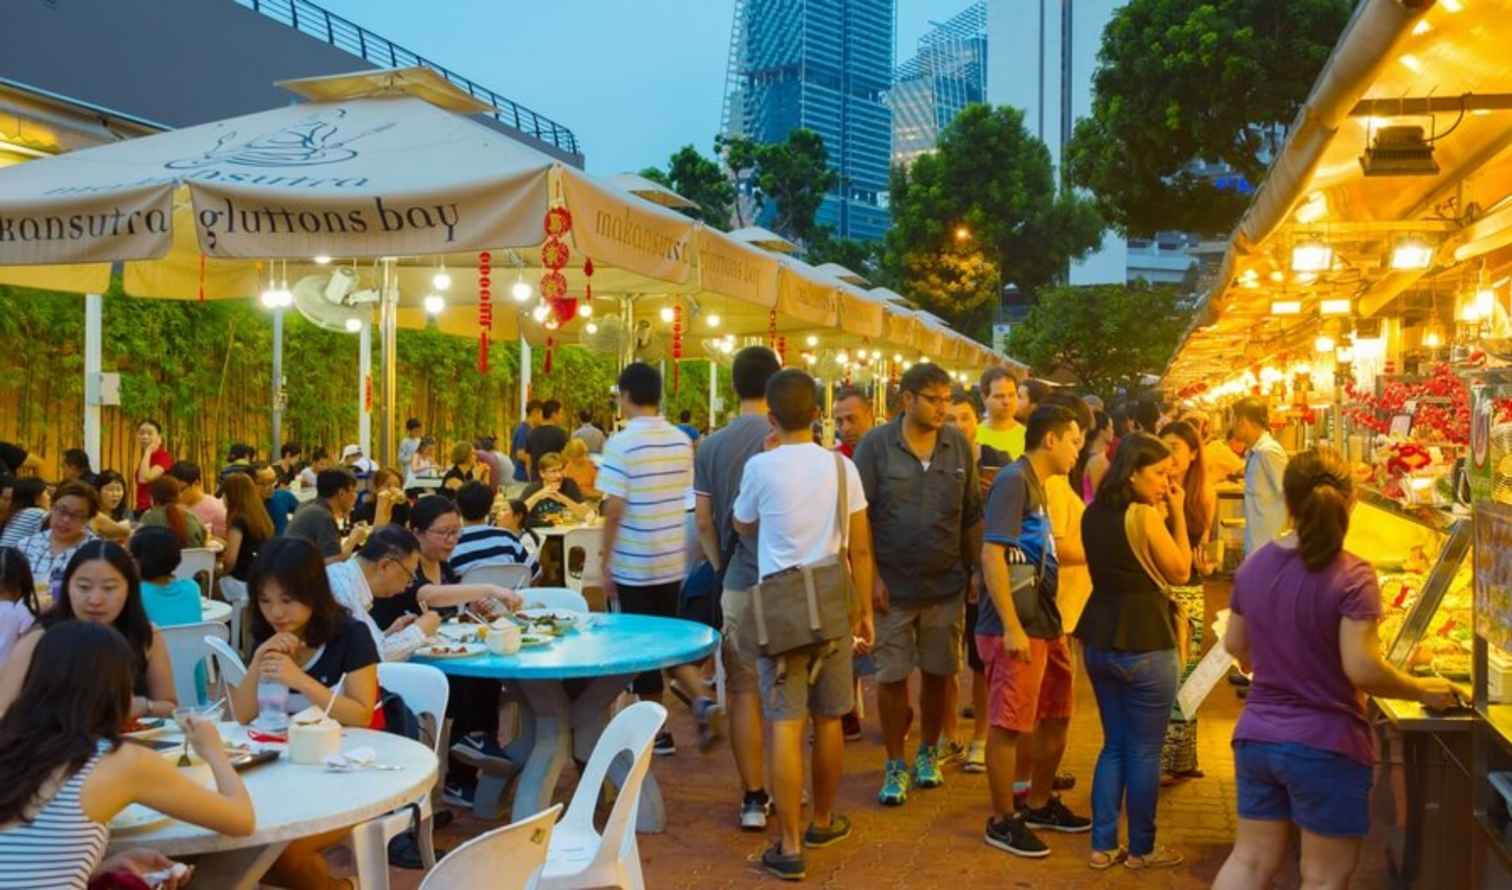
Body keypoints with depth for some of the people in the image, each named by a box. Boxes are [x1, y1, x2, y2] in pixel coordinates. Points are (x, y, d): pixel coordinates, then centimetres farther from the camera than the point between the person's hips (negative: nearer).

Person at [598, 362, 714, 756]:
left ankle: (657, 732, 15)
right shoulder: (682, 441, 4)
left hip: (634, 564, -5)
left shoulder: (621, 444, -14)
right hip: (674, 560, 6)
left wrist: (605, 565, -7)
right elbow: (685, 496, 8)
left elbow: (613, 510, -15)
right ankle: (702, 699, 2)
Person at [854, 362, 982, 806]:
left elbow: (973, 514, 7)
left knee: (936, 674, 12)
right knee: (892, 677, 5)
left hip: (946, 584, 3)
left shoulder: (958, 444, 0)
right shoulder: (875, 445, -8)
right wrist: (871, 576, -10)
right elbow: (858, 516, -7)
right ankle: (895, 765, 21)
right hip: (892, 585, -2)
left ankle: (928, 753, 33)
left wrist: (978, 568, 7)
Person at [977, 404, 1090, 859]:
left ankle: (1039, 804, 34)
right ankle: (1003, 821, 13)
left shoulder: (1036, 484, 16)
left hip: (1045, 623, 10)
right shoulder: (1013, 479, -14)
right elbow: (992, 555, -21)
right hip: (1017, 628, -10)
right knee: (1008, 726, 1)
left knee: (1055, 717, 18)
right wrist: (1011, 628, -23)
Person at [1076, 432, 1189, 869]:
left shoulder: (1093, 514, 7)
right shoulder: (1144, 516, -17)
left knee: (1114, 744, 18)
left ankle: (1103, 846, 21)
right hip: (1144, 642, -8)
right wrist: (1176, 514, -4)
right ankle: (1141, 849, 20)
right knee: (1145, 750, 7)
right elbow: (1181, 573, -6)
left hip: (1100, 638, 8)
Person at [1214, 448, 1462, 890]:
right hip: (1326, 745, -6)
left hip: (1256, 736, 6)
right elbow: (1362, 670, -23)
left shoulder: (1254, 565, 1)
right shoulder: (1351, 575, -19)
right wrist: (1425, 690, -7)